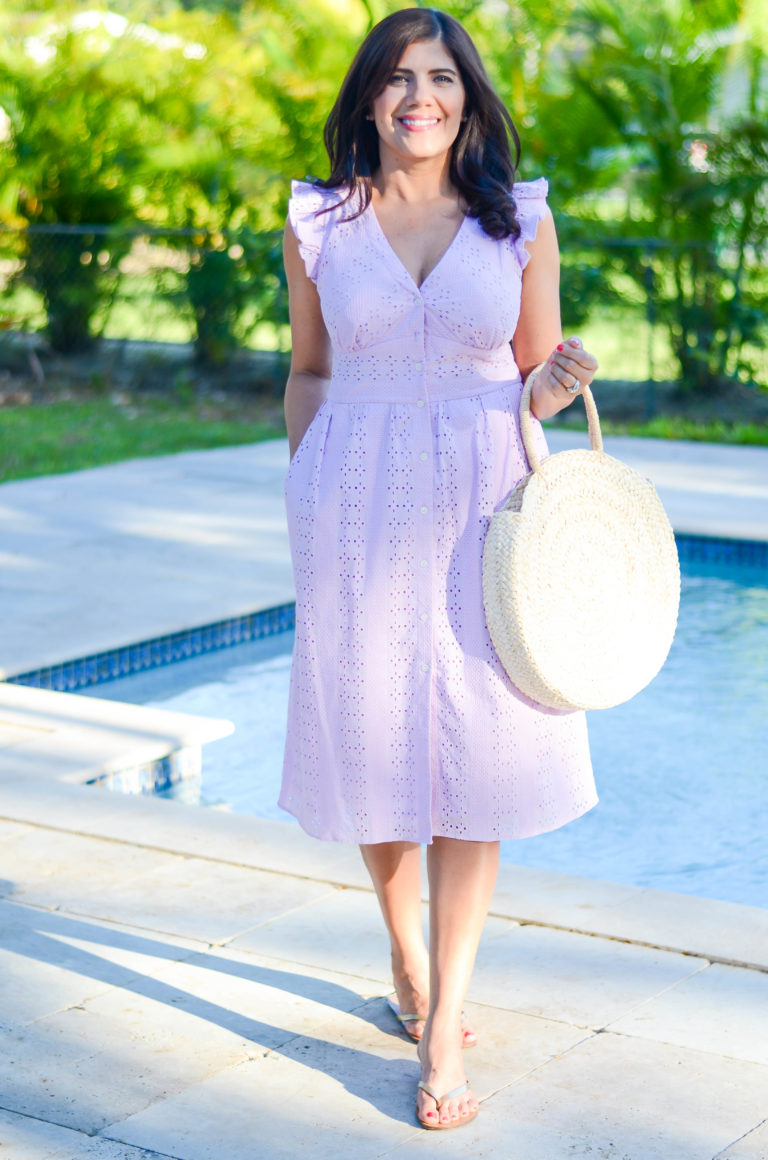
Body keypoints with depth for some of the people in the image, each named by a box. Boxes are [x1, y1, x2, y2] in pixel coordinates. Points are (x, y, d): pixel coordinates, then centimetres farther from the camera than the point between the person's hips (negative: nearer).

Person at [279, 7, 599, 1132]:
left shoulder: (522, 224, 2)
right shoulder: (319, 224, 3)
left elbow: (537, 382, 8)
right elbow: (308, 376, 12)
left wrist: (557, 384, -14)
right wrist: (307, 501, 5)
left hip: (483, 508, 0)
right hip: (358, 511, 1)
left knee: (473, 754, -2)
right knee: (378, 744, 8)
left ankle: (443, 1028, 5)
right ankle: (408, 963, 34)